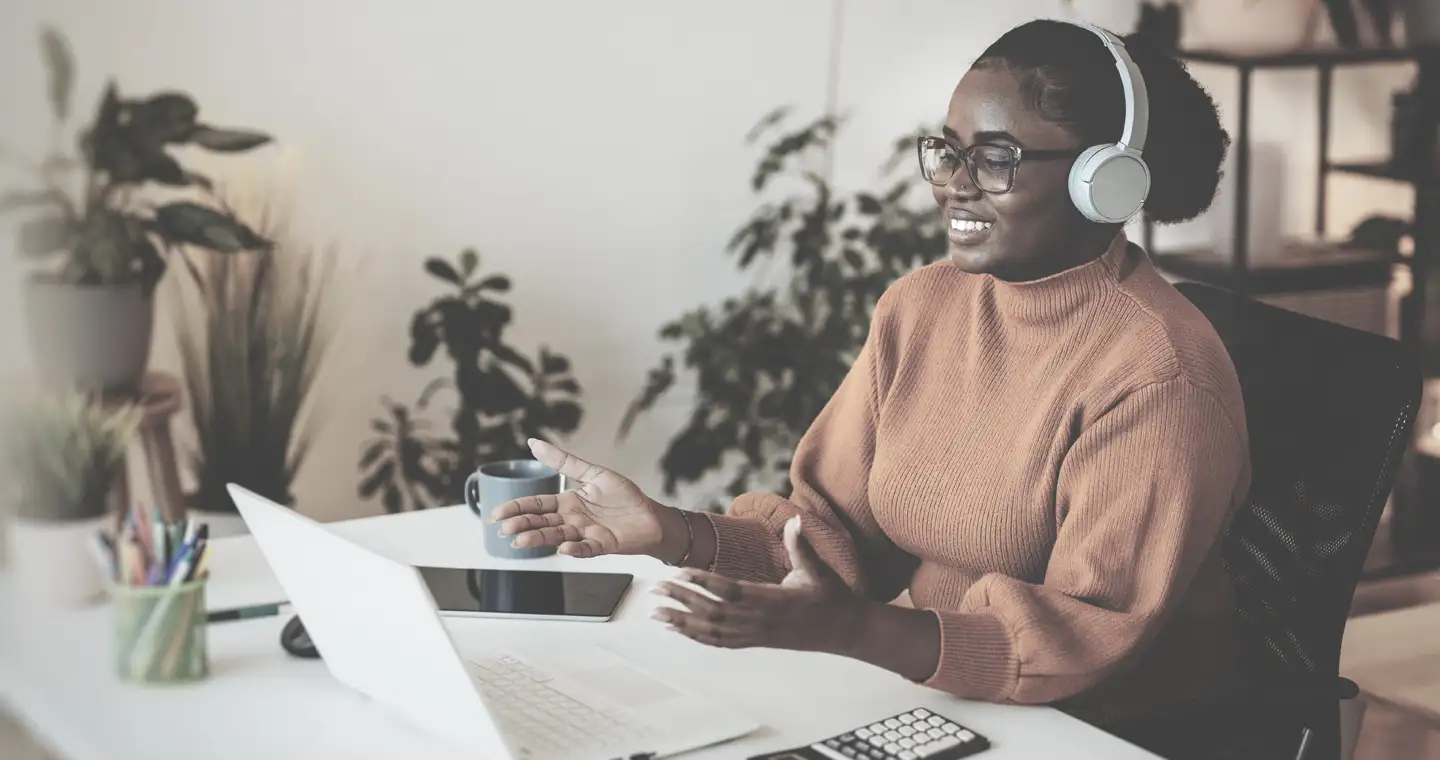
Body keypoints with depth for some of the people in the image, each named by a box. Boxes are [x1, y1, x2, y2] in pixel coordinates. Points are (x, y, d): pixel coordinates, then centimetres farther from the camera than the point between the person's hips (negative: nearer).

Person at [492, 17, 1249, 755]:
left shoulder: (1157, 375, -18)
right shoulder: (919, 305, 3)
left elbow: (1092, 632, -21)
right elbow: (835, 531, 4)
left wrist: (851, 631, -33)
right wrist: (675, 534, -14)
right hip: (928, 695, 6)